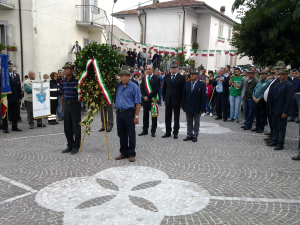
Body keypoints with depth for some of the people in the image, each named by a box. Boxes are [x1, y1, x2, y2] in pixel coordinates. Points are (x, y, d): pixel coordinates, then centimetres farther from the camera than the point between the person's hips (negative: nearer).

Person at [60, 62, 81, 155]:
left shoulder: (76, 80, -11)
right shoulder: (63, 81, 9)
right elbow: (62, 95, 17)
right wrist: (63, 105, 17)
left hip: (75, 105, -6)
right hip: (66, 105, 6)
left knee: (76, 126, 0)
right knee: (67, 126, 11)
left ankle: (76, 146, 11)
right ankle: (70, 145, 24)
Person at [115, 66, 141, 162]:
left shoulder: (134, 87, -6)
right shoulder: (117, 86, 9)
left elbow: (138, 103, -9)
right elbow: (115, 99, 20)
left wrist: (136, 116, -13)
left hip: (129, 113, -5)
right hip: (119, 112, 6)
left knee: (131, 135, 1)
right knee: (121, 134, 13)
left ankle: (131, 154, 12)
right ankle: (124, 153, 25)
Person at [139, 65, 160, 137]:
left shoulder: (156, 79, -4)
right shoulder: (144, 79, 12)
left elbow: (156, 89, -11)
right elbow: (141, 88, 10)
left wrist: (148, 97, -14)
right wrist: (144, 97, -5)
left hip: (153, 100, -4)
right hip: (145, 100, 5)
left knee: (154, 116, 2)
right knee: (145, 115, 10)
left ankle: (153, 131, 8)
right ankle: (145, 130, 19)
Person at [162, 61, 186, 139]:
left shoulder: (181, 78, -4)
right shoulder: (166, 76, 6)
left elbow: (183, 90, -6)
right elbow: (164, 88, 9)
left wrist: (181, 101, -9)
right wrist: (164, 99, 4)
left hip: (177, 100, -3)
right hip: (168, 100, 3)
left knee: (176, 118, 7)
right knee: (167, 117, 8)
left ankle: (175, 132, 16)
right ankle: (168, 132, 18)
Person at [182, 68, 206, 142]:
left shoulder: (201, 85, -7)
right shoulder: (186, 84, 4)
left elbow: (203, 97, -8)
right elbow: (184, 95, 7)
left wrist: (202, 108, -12)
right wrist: (183, 106, 1)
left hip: (196, 108, -4)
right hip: (188, 107, 4)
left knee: (196, 122, 7)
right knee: (189, 122, 11)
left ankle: (195, 136, 16)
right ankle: (189, 135, 20)